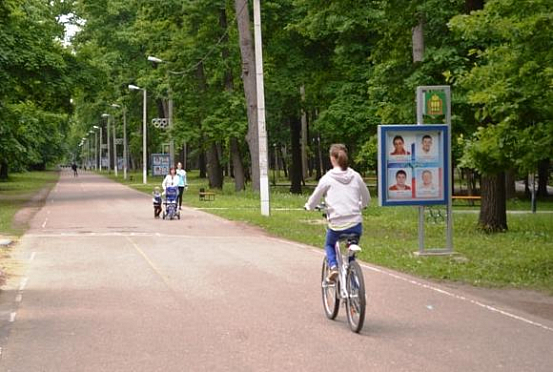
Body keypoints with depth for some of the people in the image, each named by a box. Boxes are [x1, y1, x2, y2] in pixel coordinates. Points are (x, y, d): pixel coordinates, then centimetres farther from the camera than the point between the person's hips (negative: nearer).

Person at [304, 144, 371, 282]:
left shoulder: (327, 178, -4)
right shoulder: (355, 176, 5)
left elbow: (314, 200, 5)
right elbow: (366, 199, 16)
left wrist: (308, 206, 28)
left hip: (336, 225, -2)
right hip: (355, 224, 2)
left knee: (329, 245, 29)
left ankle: (333, 267, 1)